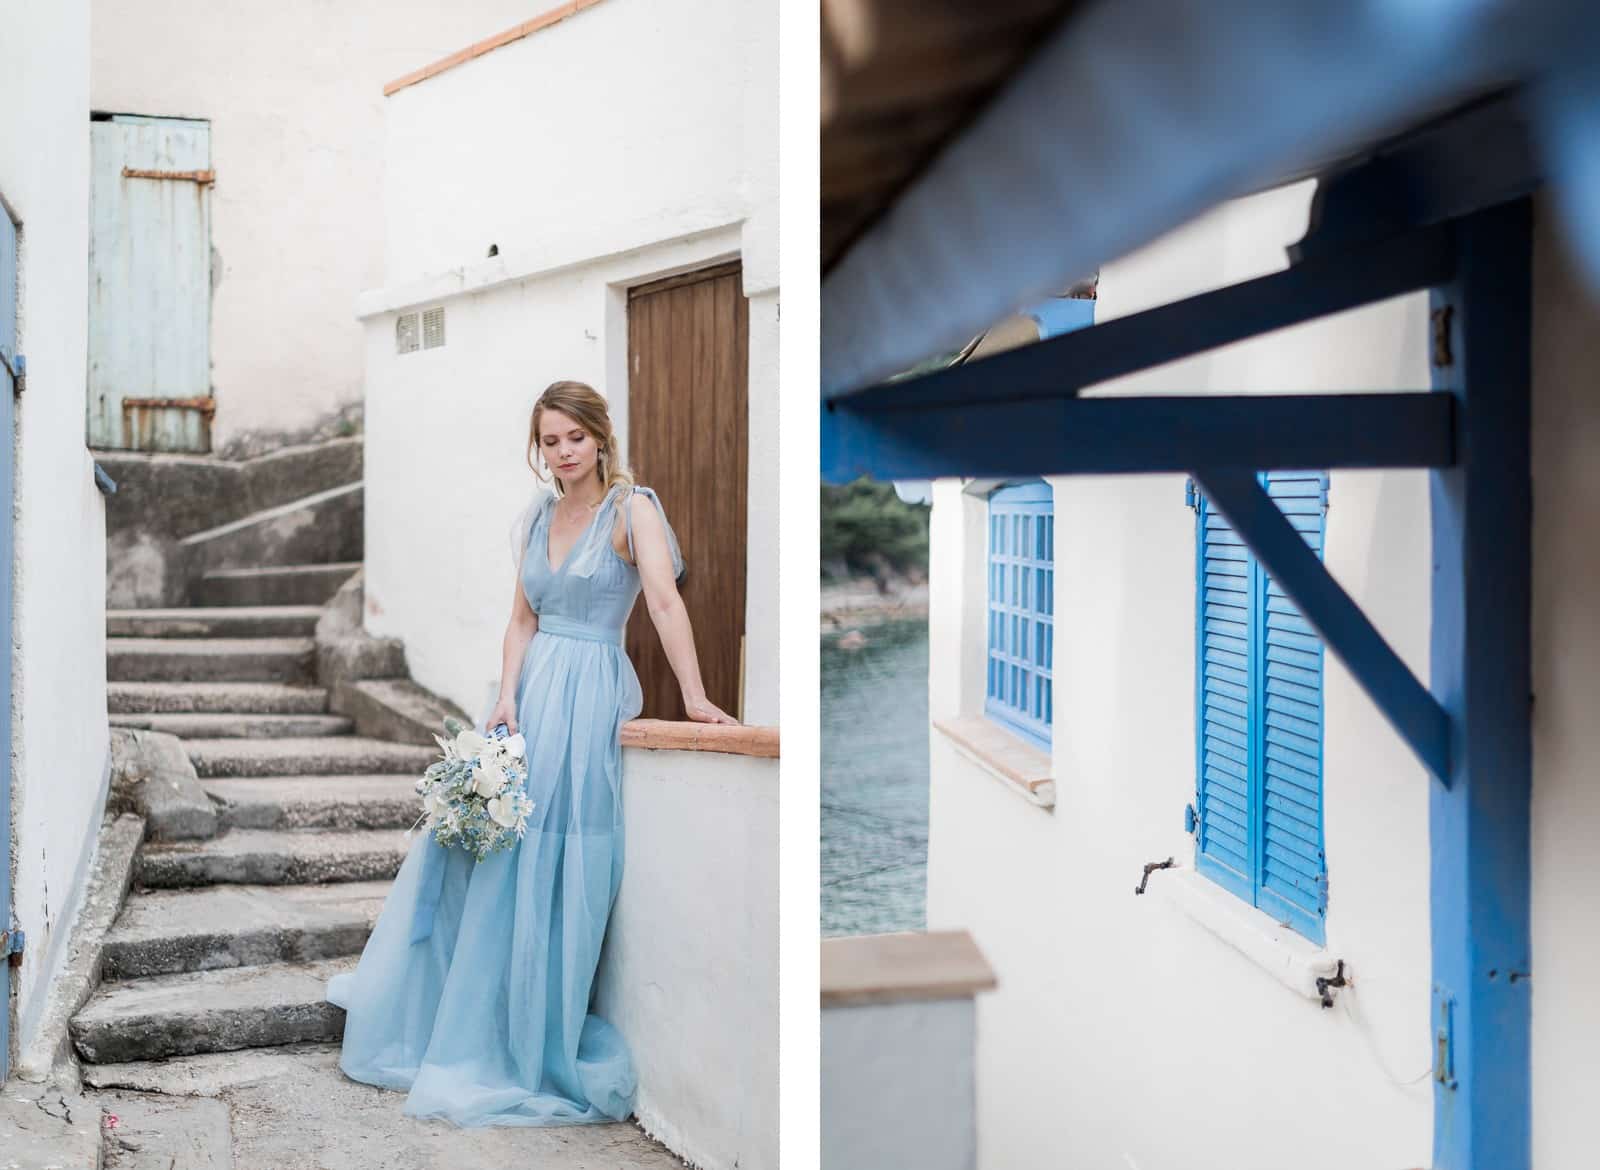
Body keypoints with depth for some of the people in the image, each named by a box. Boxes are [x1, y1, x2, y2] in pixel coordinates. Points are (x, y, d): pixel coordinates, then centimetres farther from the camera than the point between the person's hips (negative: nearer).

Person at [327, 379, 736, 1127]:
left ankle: (537, 1053, 12)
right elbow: (522, 620, 10)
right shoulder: (535, 519, 12)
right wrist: (507, 699, -5)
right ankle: (466, 1033, 26)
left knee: (553, 873, -2)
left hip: (589, 695, -6)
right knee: (487, 851, 10)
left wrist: (694, 698, -27)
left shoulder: (631, 509, -8)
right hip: (533, 690, 6)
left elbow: (665, 600, -19)